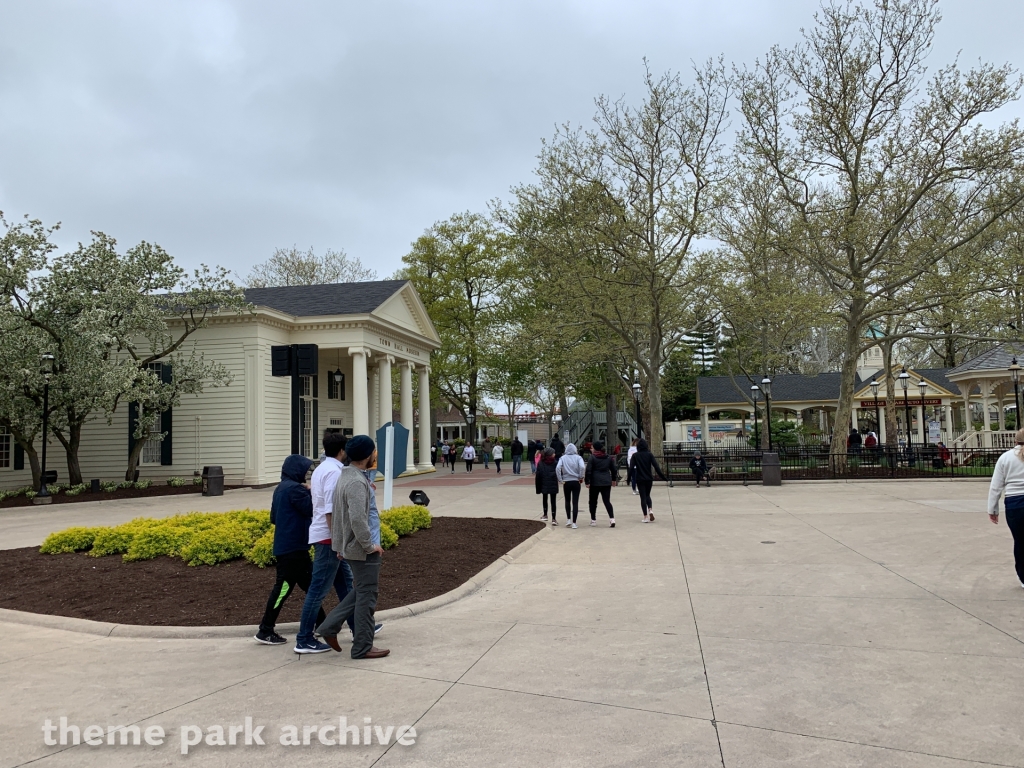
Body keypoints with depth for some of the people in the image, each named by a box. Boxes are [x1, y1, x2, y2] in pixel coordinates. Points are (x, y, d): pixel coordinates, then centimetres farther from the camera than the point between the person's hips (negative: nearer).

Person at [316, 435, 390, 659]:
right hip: (363, 549, -10)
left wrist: (339, 543, 20)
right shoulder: (357, 482, -22)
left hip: (351, 546, 10)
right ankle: (363, 647, 11)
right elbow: (358, 519, -28)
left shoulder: (346, 476, 9)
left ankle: (330, 626, 21)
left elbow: (338, 513, 16)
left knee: (362, 592, 21)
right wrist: (369, 546, -17)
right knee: (367, 596, 2)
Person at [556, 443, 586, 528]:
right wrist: (581, 477, -5)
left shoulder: (563, 458, 1)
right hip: (576, 482, -1)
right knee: (575, 502, 3)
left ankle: (568, 519, 12)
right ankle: (574, 523, 0)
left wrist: (560, 480, -7)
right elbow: (582, 467, -17)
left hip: (566, 482, 1)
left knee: (567, 501, 19)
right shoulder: (578, 457, -1)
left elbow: (557, 468, -13)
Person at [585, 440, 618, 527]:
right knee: (607, 501, 3)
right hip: (607, 482, 4)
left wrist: (587, 482, -7)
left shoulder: (592, 457, -7)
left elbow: (588, 471, -12)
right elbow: (614, 469, 14)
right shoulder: (609, 457, 8)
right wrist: (614, 479, 27)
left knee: (593, 501, 11)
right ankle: (612, 519, -13)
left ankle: (593, 520, 17)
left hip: (595, 482, -4)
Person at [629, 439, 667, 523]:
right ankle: (650, 510, -4)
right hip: (649, 478, 1)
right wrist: (664, 477, -7)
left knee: (643, 497, 5)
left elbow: (631, 468, -10)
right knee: (647, 495, 20)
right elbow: (656, 467, -8)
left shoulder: (635, 455, -3)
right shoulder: (649, 454, -2)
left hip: (639, 479, -1)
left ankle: (645, 517, 1)